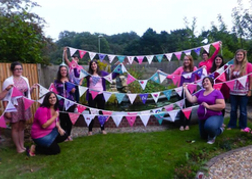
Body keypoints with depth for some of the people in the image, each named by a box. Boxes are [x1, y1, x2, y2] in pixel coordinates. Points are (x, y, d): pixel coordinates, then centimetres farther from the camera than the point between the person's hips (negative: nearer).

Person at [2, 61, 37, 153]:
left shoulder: (25, 79, 8)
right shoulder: (8, 81, -8)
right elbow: (5, 97, -9)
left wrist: (32, 88, -2)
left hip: (24, 106, 5)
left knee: (22, 126, 14)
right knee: (15, 127, 5)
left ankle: (22, 145, 25)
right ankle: (18, 147, 17)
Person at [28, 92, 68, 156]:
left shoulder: (55, 109, 1)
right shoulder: (42, 109, -25)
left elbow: (56, 121, 12)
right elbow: (44, 125, -28)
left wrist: (59, 128, -8)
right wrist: (55, 116, -26)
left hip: (50, 131, 8)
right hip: (40, 135, -8)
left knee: (64, 135, 0)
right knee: (56, 150, -7)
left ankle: (48, 143, 13)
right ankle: (34, 148, 5)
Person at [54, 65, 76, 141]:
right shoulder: (57, 81, 5)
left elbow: (73, 91, 4)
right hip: (61, 103, -1)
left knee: (69, 119, 7)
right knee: (63, 119, 4)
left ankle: (68, 134, 24)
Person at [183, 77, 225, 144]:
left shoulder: (217, 92, -10)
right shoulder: (200, 92, 7)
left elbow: (222, 106, -18)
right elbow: (191, 100, 0)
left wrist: (208, 106, -23)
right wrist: (186, 89, -1)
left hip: (214, 116, -6)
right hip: (202, 118, 7)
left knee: (209, 126, -41)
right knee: (204, 137, 20)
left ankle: (212, 136, -6)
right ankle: (217, 129, 44)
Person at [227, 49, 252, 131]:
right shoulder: (233, 66, 8)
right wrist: (231, 71, -2)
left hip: (243, 92, -4)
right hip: (233, 91, 4)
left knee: (243, 110, 7)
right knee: (233, 109, 11)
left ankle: (243, 126, 21)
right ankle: (231, 125, 23)